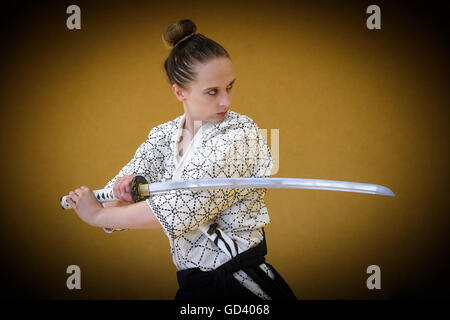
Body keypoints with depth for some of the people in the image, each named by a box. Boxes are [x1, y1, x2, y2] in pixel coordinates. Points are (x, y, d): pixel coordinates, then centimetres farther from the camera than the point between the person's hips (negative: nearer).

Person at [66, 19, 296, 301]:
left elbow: (180, 209, -21)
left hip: (241, 287, -6)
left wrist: (97, 214, -10)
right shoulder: (163, 136, 4)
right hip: (191, 287, 6)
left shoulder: (241, 134, -15)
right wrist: (125, 189, -20)